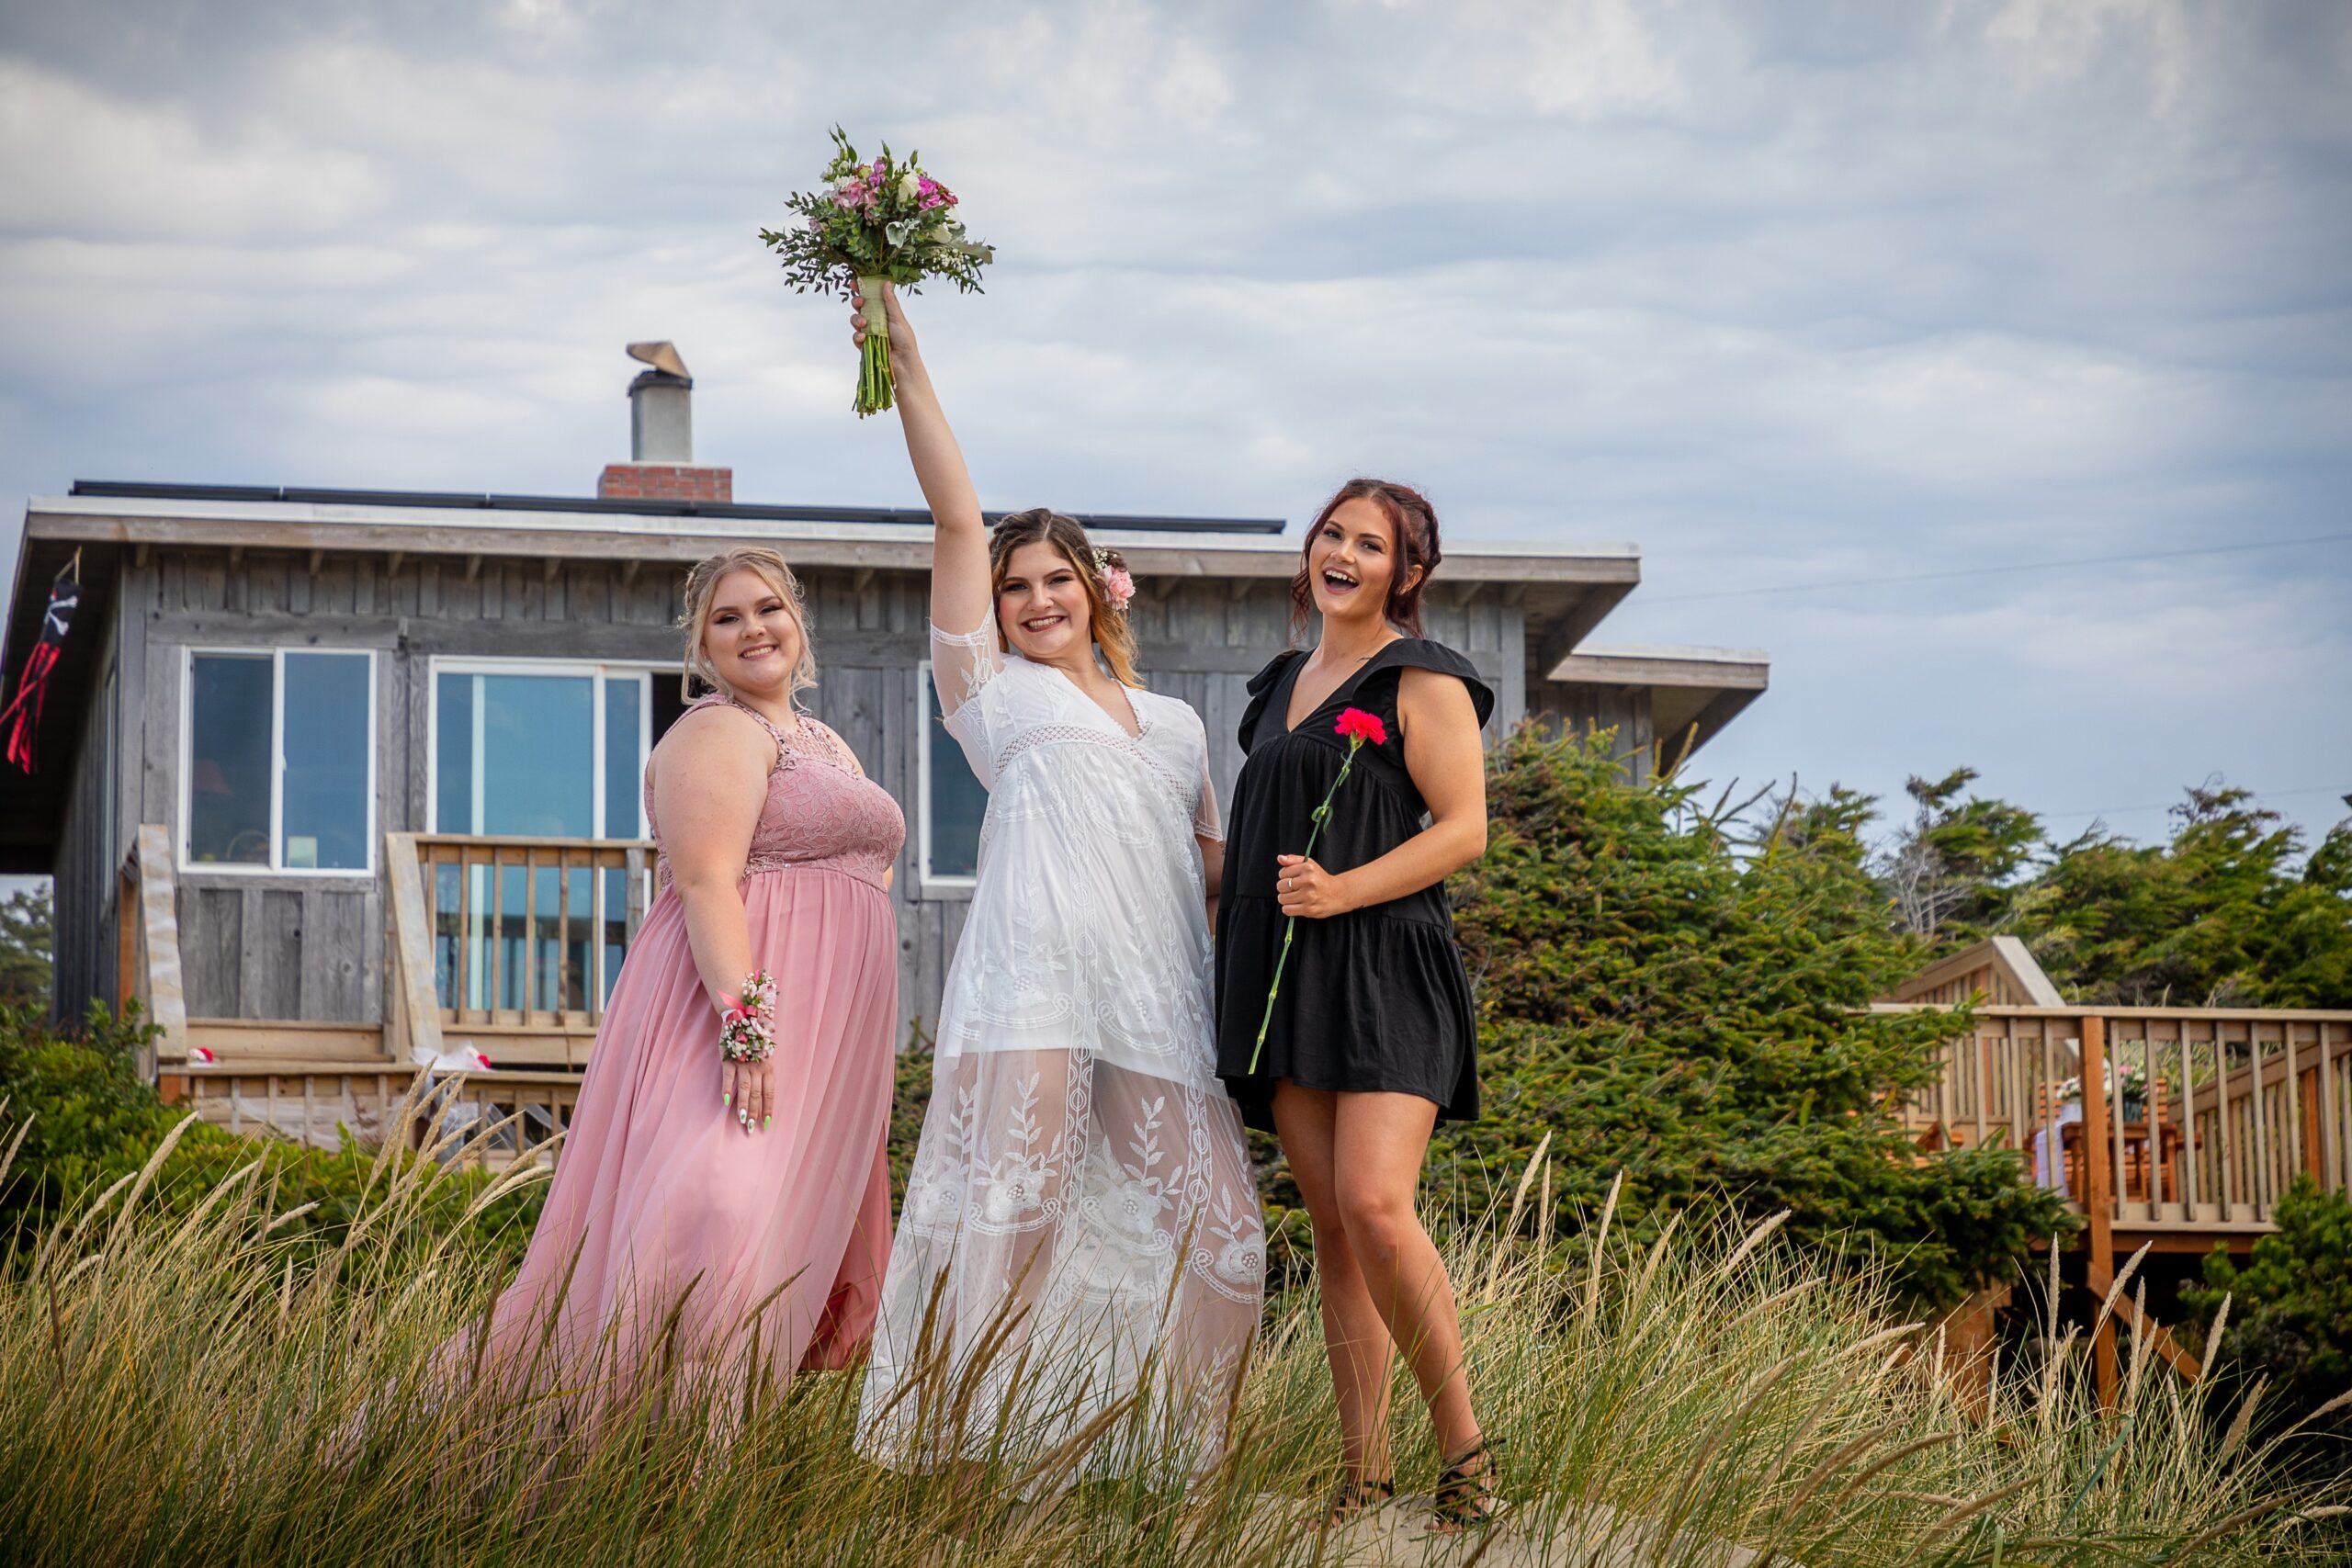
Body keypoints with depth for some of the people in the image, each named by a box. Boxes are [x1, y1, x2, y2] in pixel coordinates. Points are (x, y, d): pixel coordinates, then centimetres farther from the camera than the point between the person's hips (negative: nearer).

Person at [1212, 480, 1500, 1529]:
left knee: (1373, 1206, -20)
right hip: (1285, 975, 7)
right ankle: (1364, 1473, 4)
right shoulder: (1284, 684, 21)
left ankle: (1463, 1446, -8)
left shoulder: (1422, 680, -1)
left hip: (1383, 968, -7)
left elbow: (1462, 830, -8)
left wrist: (1343, 891, -18)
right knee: (1329, 1224, 3)